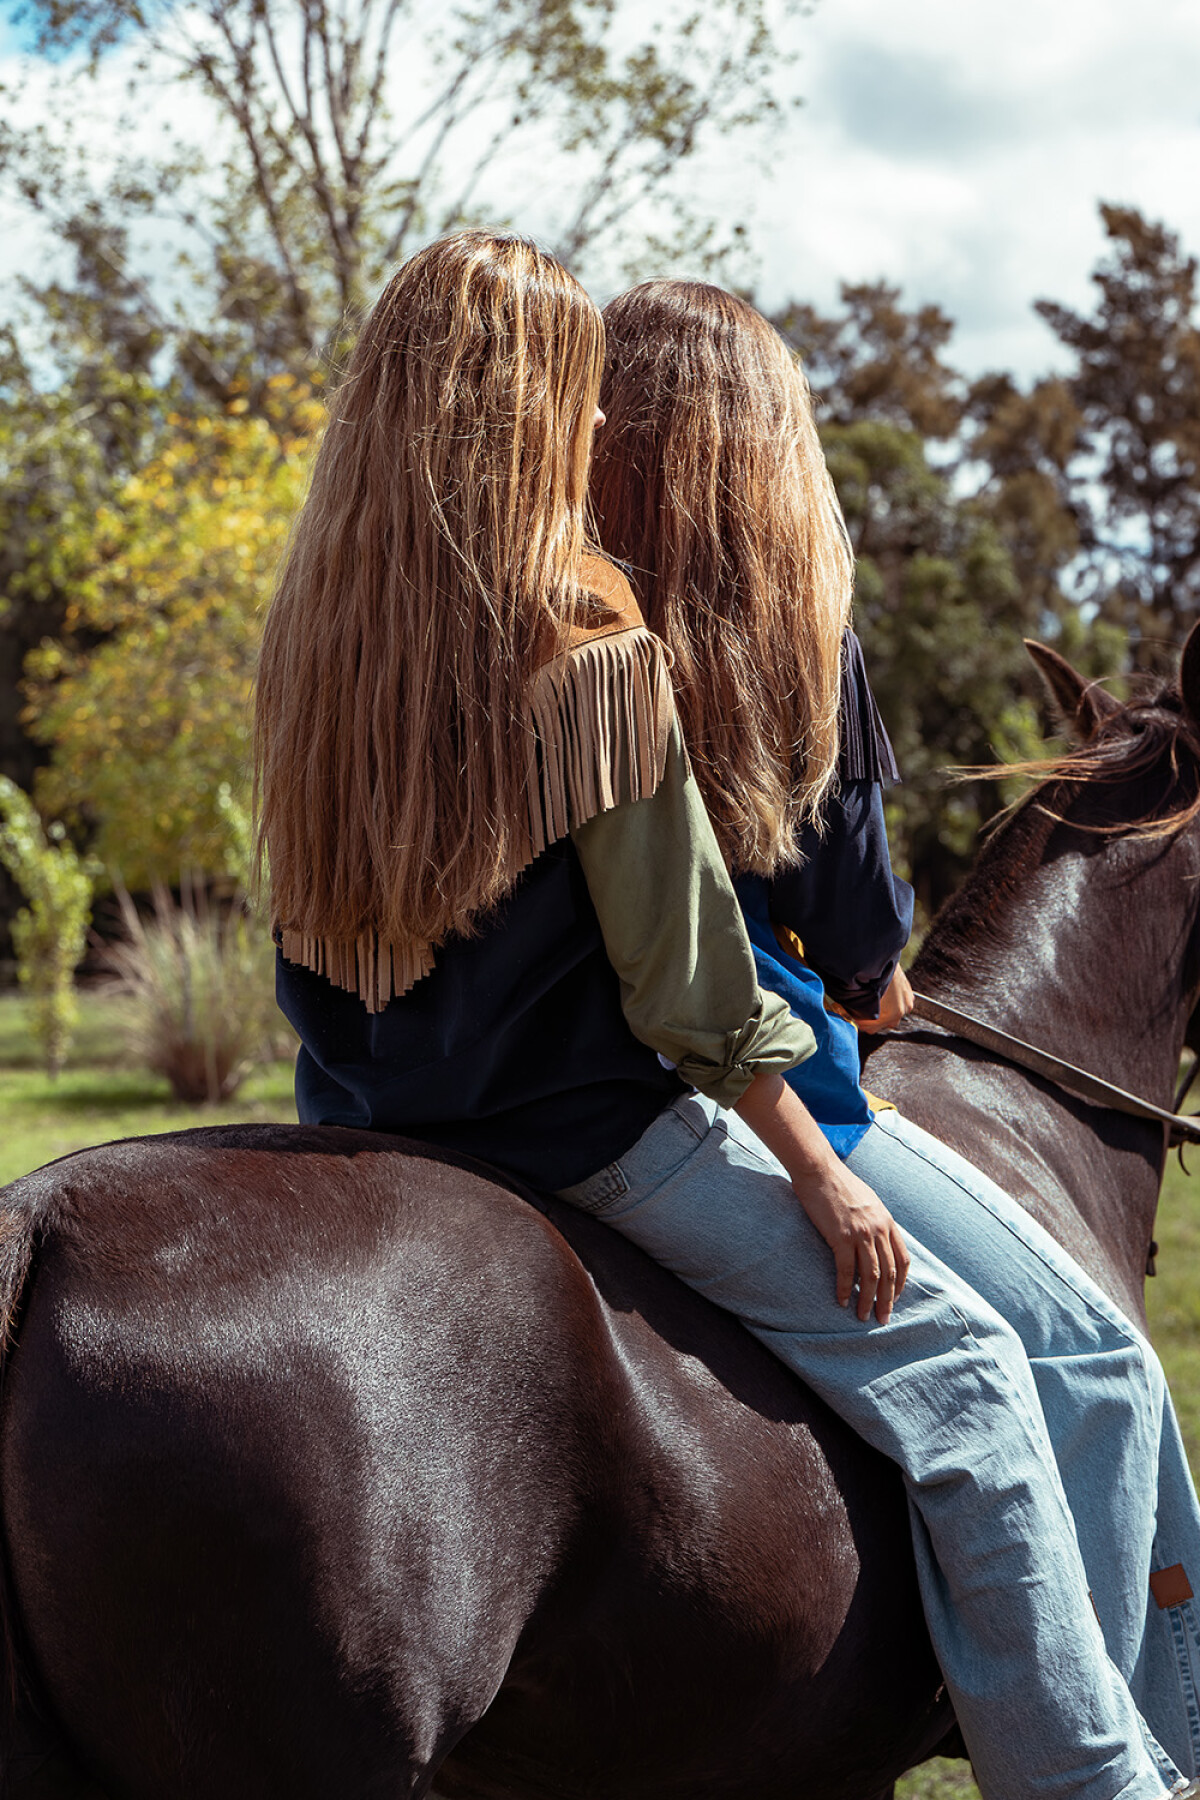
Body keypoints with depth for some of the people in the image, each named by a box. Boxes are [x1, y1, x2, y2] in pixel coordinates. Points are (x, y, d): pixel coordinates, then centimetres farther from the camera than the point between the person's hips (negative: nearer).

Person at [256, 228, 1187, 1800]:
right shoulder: (587, 638, -18)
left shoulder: (318, 621, 2)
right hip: (574, 1124, -8)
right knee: (958, 1365, -1)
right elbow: (683, 970, -15)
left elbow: (315, 931, 11)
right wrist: (818, 1174, -5)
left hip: (373, 1120, 8)